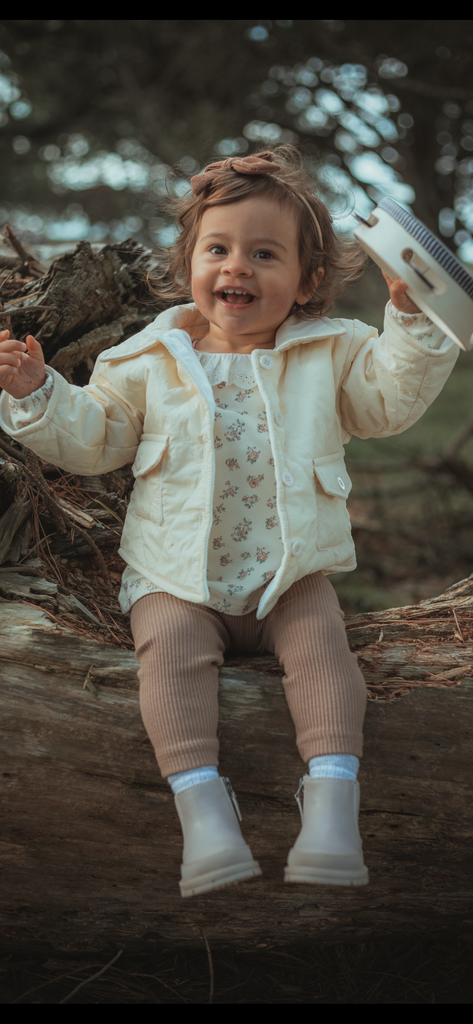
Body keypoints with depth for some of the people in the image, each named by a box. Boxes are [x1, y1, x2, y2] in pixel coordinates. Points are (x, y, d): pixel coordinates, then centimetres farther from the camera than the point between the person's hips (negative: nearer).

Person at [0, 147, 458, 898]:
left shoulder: (331, 354, 5)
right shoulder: (148, 362, 5)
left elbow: (393, 399, -2)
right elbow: (89, 439, 8)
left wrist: (411, 319, -14)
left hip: (293, 573, 1)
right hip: (177, 579, 0)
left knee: (321, 645, -24)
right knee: (171, 648, -26)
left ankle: (331, 796, -27)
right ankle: (201, 803, -33)